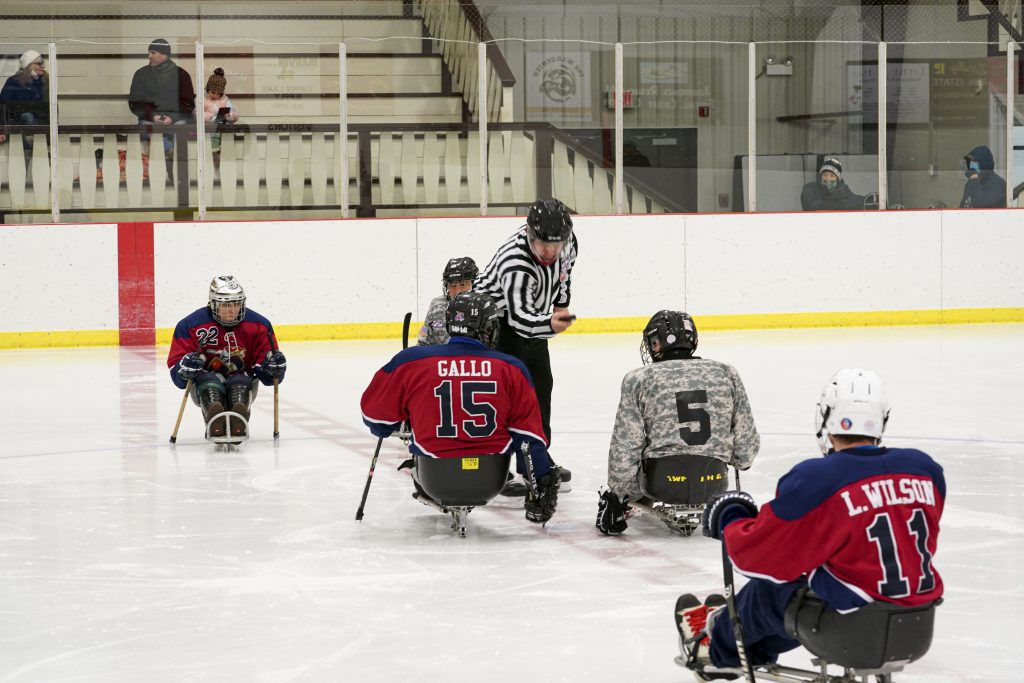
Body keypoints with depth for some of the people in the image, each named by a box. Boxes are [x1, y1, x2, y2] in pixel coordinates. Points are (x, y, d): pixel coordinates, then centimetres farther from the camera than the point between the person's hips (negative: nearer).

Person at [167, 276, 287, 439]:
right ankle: (215, 423, -65)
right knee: (210, 382, -34)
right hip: (204, 382, -1)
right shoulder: (190, 325, -10)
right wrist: (185, 368, -32)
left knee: (240, 382, -33)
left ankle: (238, 424, -64)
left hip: (243, 381, 1)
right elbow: (175, 368, -9)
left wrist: (273, 366, -22)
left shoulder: (258, 325, -3)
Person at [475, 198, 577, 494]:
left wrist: (561, 305, 13)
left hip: (531, 315, 8)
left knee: (540, 383, 15)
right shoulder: (514, 263, -39)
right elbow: (520, 318, -43)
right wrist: (549, 325, -61)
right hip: (494, 317, -8)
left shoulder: (565, 240, -17)